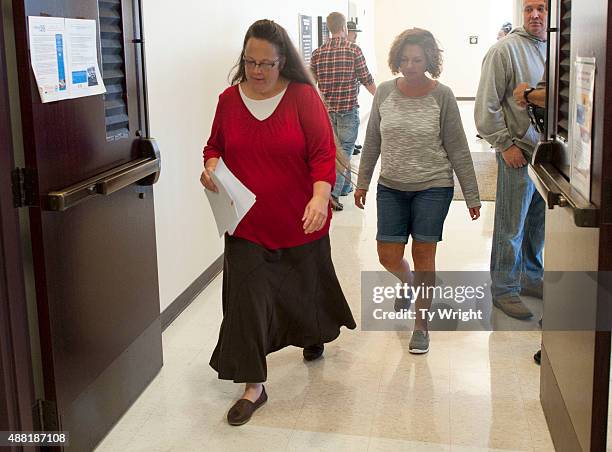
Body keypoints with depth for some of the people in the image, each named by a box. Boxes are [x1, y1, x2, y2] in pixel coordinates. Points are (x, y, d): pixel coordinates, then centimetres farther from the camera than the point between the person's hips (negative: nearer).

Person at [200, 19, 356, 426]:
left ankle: (314, 334, 54)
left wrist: (320, 196, -29)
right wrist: (211, 167, -10)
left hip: (300, 222, -1)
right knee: (246, 298, -3)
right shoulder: (229, 99, 0)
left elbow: (323, 152, -13)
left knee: (306, 286, 19)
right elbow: (216, 146, 13)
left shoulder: (303, 96, -10)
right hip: (247, 222, 2)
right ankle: (253, 387, 10)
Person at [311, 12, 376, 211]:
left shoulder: (318, 53, 2)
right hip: (348, 108, -4)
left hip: (326, 109, 5)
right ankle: (334, 192, -13)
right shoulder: (354, 50, -9)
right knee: (345, 150, -1)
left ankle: (345, 185, 32)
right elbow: (367, 80, -5)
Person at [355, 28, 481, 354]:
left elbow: (458, 149, -5)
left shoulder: (441, 96, -9)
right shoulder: (385, 92, -2)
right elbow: (372, 142, 9)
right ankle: (408, 283, 43)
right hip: (391, 187, 3)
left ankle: (421, 325, 20)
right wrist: (362, 182, 10)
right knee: (388, 256, 5)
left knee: (423, 256, 3)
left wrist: (472, 196, -3)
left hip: (433, 188, -3)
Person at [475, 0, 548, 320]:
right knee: (511, 228, 3)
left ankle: (531, 277, 35)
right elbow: (487, 106, -13)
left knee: (540, 223, 18)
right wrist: (506, 145, -13)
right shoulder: (506, 50, -12)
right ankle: (504, 289, 16)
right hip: (519, 154, -6)